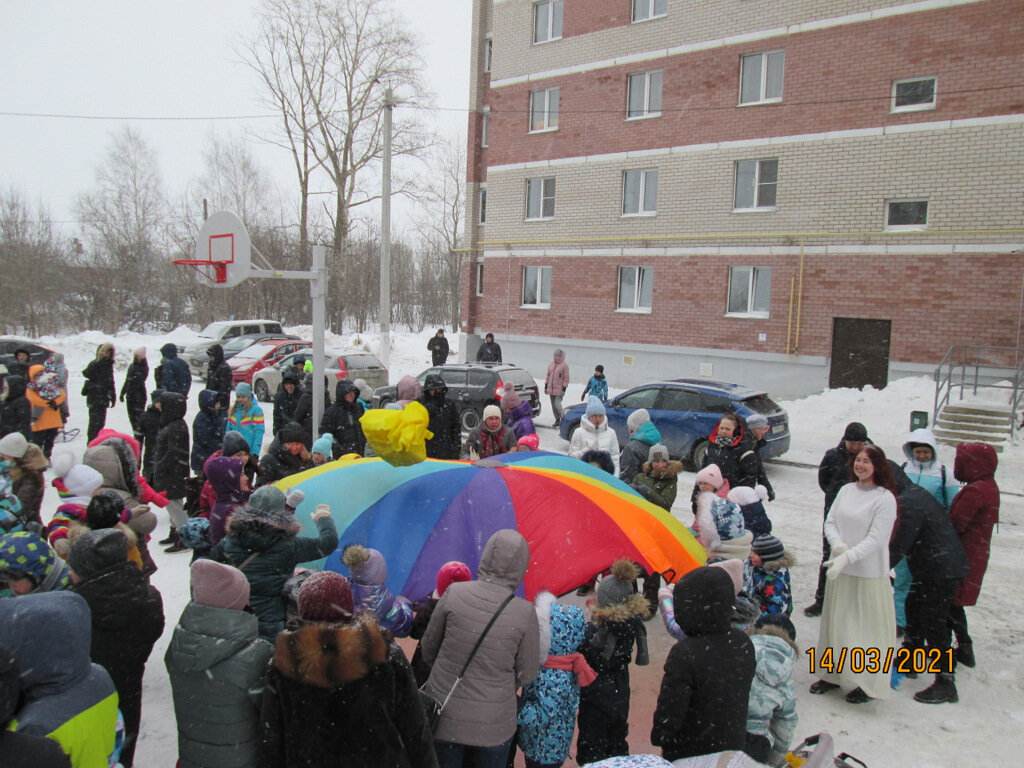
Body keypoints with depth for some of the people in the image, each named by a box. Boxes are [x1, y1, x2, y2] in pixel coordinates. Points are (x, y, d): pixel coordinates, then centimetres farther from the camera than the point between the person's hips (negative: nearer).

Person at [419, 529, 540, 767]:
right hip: (494, 726, 0)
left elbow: (428, 649, 0)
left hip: (444, 719, 1)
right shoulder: (525, 613, -16)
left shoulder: (454, 594, -13)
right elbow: (527, 674, -5)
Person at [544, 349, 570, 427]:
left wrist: (564, 389, -13)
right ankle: (557, 420, 20)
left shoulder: (564, 365, -7)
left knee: (557, 404, -15)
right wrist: (546, 386, 15)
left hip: (559, 389, -6)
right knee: (553, 405, 9)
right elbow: (548, 375, 18)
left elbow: (566, 378, -8)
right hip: (551, 389, 6)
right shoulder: (551, 364, 11)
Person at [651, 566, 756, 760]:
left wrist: (659, 737, -6)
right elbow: (741, 697, 4)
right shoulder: (744, 643, -10)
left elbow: (669, 709, -24)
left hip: (689, 753, -6)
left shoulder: (684, 653, -31)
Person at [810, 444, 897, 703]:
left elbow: (876, 539, -16)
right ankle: (832, 674, 29)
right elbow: (830, 522, 7)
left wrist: (847, 557, -25)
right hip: (840, 569, 6)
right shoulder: (846, 490, 5)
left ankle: (868, 684, 17)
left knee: (867, 627, 3)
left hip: (869, 573, -5)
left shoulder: (885, 498, -12)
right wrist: (837, 542, -14)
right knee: (835, 622, 14)